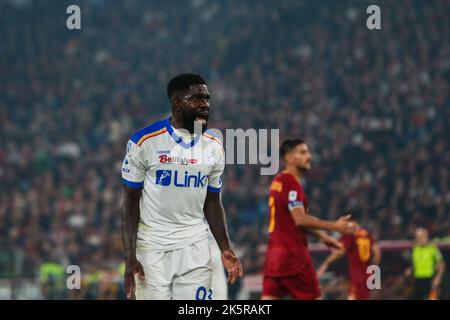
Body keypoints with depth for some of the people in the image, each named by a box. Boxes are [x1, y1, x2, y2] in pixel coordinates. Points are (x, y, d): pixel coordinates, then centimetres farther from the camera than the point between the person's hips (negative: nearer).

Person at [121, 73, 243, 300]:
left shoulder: (213, 147, 5)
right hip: (152, 250, -3)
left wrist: (225, 249, 2)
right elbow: (131, 201, -4)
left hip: (195, 249, 4)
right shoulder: (145, 142, -8)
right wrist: (130, 257, -11)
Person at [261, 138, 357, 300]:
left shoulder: (278, 182, 17)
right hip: (292, 253, -9)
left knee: (270, 297, 2)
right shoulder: (291, 183, -13)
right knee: (312, 297, -1)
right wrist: (334, 226, -20)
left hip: (275, 252, 9)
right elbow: (300, 219, -22)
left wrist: (321, 236, 24)